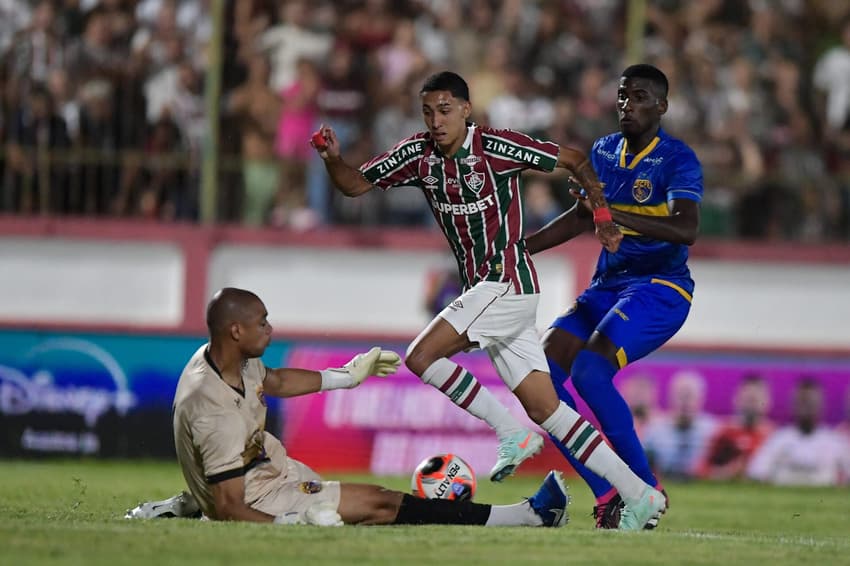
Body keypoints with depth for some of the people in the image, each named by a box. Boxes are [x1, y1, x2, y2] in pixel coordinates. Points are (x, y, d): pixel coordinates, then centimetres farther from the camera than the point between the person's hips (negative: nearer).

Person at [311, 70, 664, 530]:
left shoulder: (496, 147, -12)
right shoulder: (418, 154, 6)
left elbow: (576, 161, -2)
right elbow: (356, 185, 9)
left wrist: (602, 215, -5)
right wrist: (333, 160, -11)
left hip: (507, 282, -7)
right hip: (482, 289, 7)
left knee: (421, 358, -17)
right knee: (546, 411, 4)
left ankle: (512, 431, -8)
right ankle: (639, 495, 6)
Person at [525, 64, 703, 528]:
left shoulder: (677, 160, -12)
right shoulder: (604, 151, 11)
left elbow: (686, 229, -28)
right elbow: (581, 217, 25)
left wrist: (618, 218, -40)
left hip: (660, 288, -8)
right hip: (607, 287, 8)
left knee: (589, 372, -28)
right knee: (543, 371, -10)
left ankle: (646, 490, -14)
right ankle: (608, 497, -6)